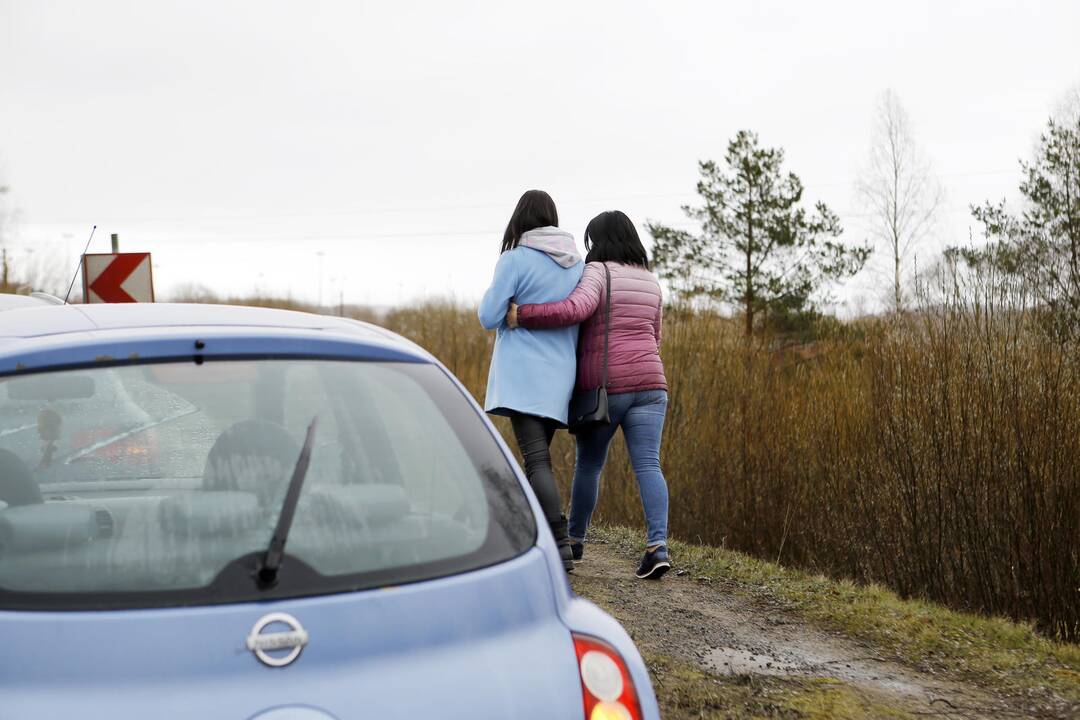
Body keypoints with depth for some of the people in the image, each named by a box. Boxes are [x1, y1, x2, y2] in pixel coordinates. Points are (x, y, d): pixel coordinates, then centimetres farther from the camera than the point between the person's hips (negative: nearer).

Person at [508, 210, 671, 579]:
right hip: (648, 384, 4)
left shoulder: (596, 272, -6)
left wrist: (523, 315, -20)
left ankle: (574, 538, 30)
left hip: (602, 388, -4)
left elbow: (576, 309, -25)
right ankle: (658, 545, -22)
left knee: (588, 464, 14)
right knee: (647, 466, -5)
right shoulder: (650, 282, 14)